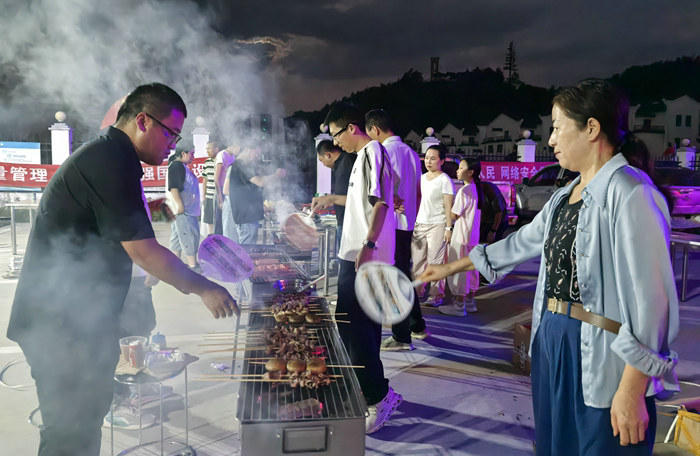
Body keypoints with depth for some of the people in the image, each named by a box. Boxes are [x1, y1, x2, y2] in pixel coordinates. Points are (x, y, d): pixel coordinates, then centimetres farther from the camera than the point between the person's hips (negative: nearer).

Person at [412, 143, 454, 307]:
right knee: (417, 260, 7)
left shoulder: (445, 180, -5)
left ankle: (437, 295, 0)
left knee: (435, 261, -6)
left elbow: (448, 206, -9)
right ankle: (417, 290, 18)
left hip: (437, 226, -6)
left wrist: (449, 228, -14)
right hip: (419, 224, 7)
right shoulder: (421, 178, 15)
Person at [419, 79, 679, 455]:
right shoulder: (564, 197, 11)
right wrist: (450, 268, 29)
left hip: (605, 365, -8)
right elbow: (520, 242, 23)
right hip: (551, 347, 8)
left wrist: (632, 391, -21)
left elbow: (650, 296, -20)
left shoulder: (629, 192, -16)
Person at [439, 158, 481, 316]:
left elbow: (453, 215, -16)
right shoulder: (476, 189, 10)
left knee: (458, 269, -2)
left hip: (461, 237, -9)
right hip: (474, 236, 9)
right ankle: (470, 302, 24)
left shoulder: (464, 191, -17)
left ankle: (459, 305, 3)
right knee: (471, 268, 15)